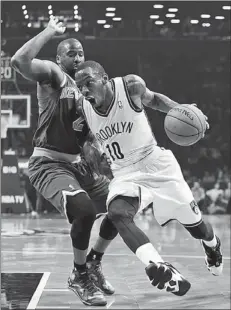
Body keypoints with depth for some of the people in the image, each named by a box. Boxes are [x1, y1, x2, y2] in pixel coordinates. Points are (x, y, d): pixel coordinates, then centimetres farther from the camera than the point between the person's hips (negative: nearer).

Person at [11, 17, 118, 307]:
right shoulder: (53, 74, -8)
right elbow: (19, 61, -29)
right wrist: (49, 31, -19)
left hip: (78, 164, 8)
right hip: (48, 164, -8)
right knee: (85, 209, -31)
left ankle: (94, 262, 26)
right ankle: (79, 276, -8)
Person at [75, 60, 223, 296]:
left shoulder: (131, 86, -17)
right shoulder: (82, 108, -9)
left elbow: (153, 100, 5)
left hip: (156, 164, -1)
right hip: (124, 174, 1)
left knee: (194, 224, 11)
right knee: (117, 214, -32)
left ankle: (212, 245, 49)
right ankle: (160, 269, -42)